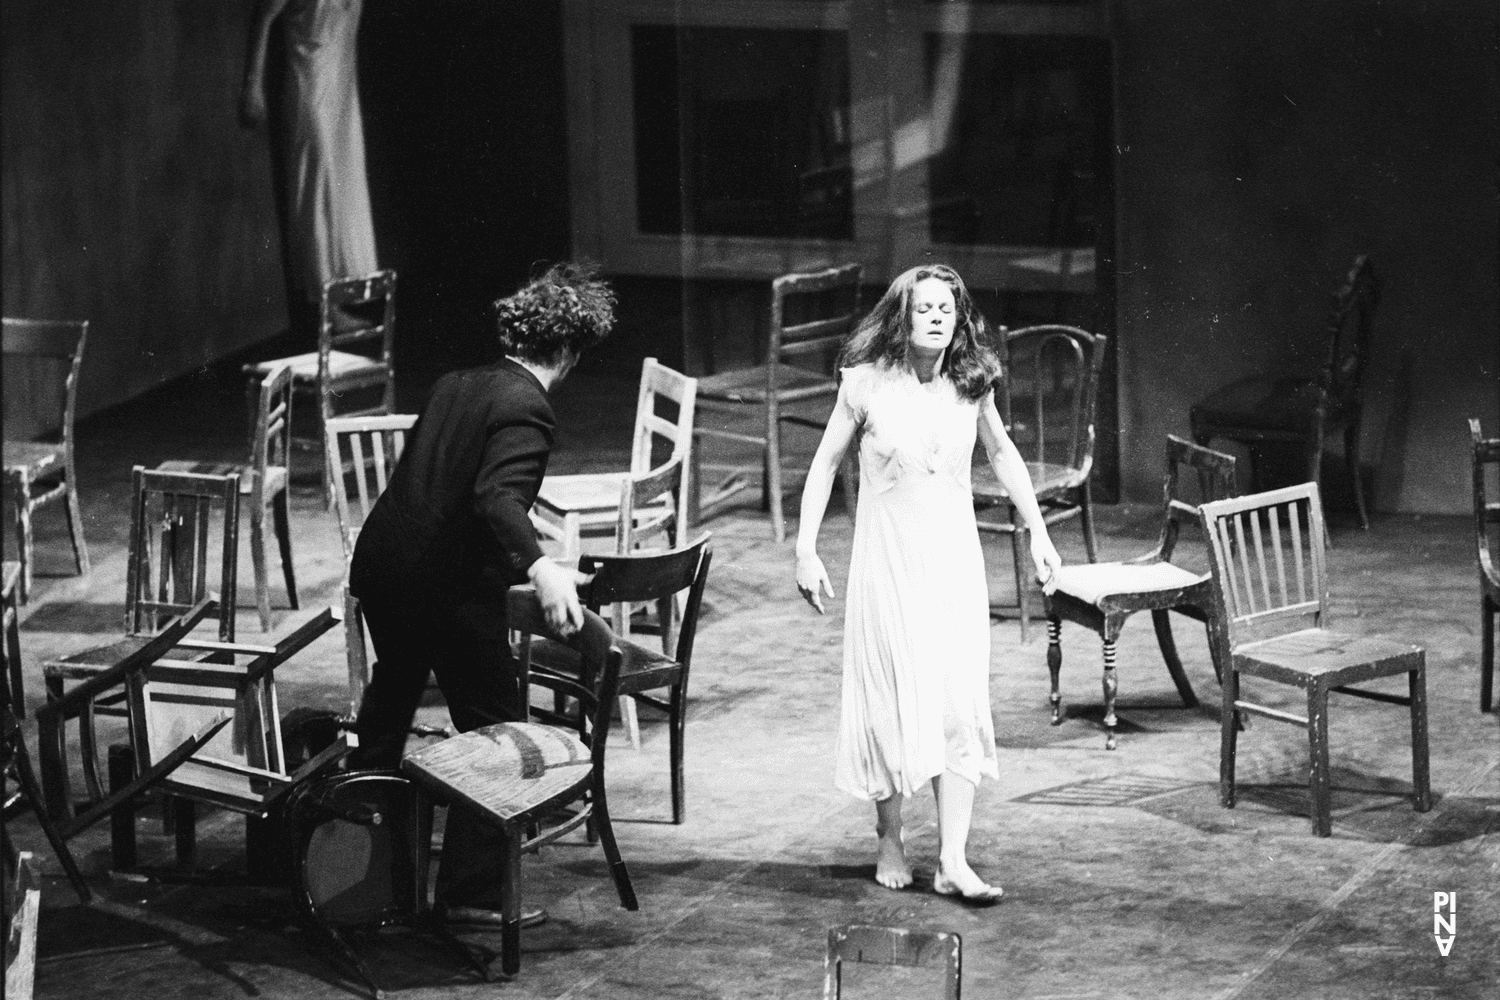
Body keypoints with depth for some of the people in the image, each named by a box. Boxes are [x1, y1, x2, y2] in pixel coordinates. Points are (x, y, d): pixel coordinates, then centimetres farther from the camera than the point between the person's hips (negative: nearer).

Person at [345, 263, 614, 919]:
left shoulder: (453, 386, 10)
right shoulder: (526, 410, -15)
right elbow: (497, 496, -30)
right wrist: (540, 568, -44)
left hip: (379, 562, 9)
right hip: (449, 585, -8)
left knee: (395, 686, 32)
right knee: (497, 729, 2)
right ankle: (471, 891, -2)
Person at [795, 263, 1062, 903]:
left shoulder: (971, 383, -1)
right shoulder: (867, 383, -8)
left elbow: (1001, 452, 16)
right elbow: (825, 463, 0)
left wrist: (1037, 531, 16)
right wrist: (806, 551, -2)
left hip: (955, 558, 2)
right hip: (888, 561, -2)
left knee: (961, 702, -5)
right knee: (894, 699, 3)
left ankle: (953, 861, -6)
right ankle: (889, 841, 22)